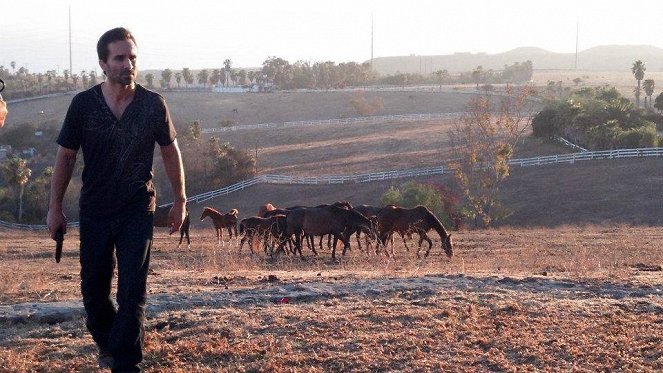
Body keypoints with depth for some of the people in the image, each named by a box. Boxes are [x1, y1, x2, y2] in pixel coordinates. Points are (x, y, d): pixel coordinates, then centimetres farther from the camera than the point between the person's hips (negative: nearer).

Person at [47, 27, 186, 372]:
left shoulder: (153, 104, -6)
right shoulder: (83, 104, -6)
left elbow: (170, 151, 6)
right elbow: (65, 156, 1)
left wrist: (180, 200, 8)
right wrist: (55, 208, 1)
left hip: (138, 211, -1)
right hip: (94, 211, 1)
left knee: (132, 291, -6)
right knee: (93, 288, 13)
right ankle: (107, 344, 39)